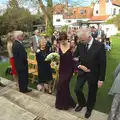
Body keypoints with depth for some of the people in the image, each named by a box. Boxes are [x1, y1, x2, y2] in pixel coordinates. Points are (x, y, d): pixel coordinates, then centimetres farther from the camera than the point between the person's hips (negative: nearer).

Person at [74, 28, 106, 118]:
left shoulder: (99, 46, -20)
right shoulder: (80, 45, -8)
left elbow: (103, 64, -15)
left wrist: (101, 79, -14)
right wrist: (78, 65, -14)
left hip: (93, 74, -3)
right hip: (82, 72, 3)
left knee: (92, 93, 13)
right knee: (77, 89, 4)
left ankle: (89, 109, 42)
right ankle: (82, 103, 36)